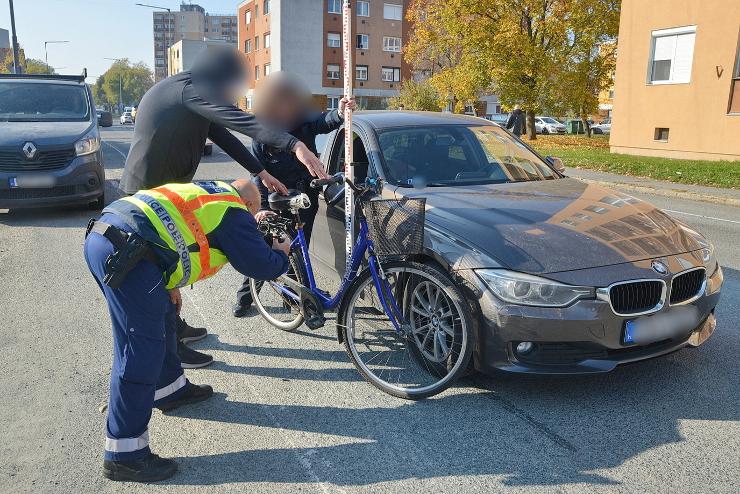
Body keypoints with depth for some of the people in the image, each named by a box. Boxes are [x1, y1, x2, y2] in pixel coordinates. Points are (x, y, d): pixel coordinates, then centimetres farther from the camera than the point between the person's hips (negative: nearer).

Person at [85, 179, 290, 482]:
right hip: (124, 252, -10)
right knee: (143, 350, -4)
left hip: (101, 233, 10)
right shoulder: (234, 213, 5)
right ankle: (124, 456, 4)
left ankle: (171, 390, 43)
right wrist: (281, 254, 29)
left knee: (160, 316, 25)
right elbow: (262, 266, 8)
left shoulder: (205, 190, 28)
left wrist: (169, 284, 28)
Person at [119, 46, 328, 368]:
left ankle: (174, 326, 35)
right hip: (151, 188, -10)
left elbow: (223, 135, 12)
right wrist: (294, 145, -47)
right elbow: (240, 121, -37)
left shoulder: (190, 92, 10)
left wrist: (261, 172, 11)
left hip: (164, 185, 10)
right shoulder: (189, 90, -22)